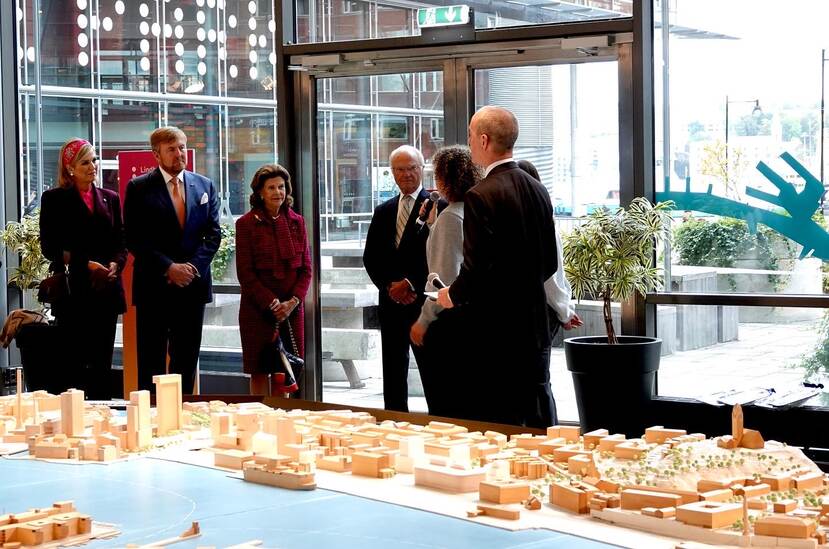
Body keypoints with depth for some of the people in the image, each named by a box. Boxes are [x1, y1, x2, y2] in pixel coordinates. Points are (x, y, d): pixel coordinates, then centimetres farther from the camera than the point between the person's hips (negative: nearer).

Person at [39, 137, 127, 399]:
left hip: (106, 289, 4)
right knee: (74, 360, -4)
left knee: (102, 361, 5)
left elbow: (121, 242, 14)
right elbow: (50, 247, -4)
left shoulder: (110, 198, 14)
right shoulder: (54, 199, 2)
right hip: (73, 291, -4)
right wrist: (86, 264, -13)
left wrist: (115, 264, -8)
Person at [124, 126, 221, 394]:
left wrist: (192, 266, -7)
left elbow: (214, 233, 7)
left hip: (193, 285, 4)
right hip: (154, 287, -3)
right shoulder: (139, 188, -1)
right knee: (151, 362, 0)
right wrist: (169, 267, -13)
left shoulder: (205, 186, 10)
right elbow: (134, 239, -6)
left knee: (187, 360, 8)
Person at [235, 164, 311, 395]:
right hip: (257, 308, -3)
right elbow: (245, 273, -5)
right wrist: (271, 303, -12)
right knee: (259, 372, -2)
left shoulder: (296, 222, 10)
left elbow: (306, 268, 8)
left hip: (291, 308, 3)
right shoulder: (246, 224, -2)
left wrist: (293, 301, -7)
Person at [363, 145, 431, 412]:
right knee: (393, 373, 9)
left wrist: (411, 284, -14)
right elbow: (370, 257, 11)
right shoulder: (383, 212, 15)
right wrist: (390, 287, -4)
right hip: (391, 301, 6)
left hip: (423, 300, -6)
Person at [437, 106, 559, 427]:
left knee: (502, 423, -2)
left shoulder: (481, 196, -15)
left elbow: (477, 265, -18)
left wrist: (454, 296, 0)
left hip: (496, 328, -7)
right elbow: (549, 262, 13)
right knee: (540, 413, 14)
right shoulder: (537, 190, 9)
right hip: (535, 326, 7)